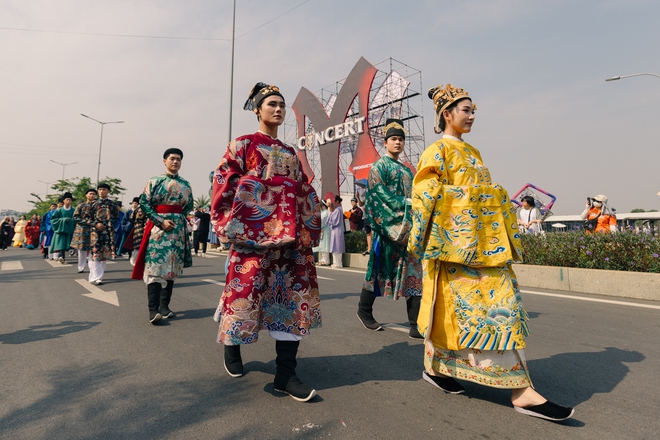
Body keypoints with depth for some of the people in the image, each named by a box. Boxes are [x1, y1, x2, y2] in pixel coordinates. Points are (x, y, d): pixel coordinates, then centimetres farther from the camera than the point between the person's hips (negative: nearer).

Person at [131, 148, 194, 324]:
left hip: (178, 229, 4)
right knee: (155, 266, -10)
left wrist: (178, 218, 0)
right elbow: (144, 203, -5)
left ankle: (164, 306, 15)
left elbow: (189, 205, 15)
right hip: (158, 227, -4)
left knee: (172, 267, 6)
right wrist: (161, 221, -13)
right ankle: (153, 309, -9)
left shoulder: (186, 184, 10)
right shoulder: (154, 181, 1)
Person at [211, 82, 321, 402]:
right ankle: (232, 346, 31)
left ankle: (286, 374, 5)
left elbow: (304, 192, 19)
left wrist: (307, 227, 11)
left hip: (291, 232, 5)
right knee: (246, 289, 1)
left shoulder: (290, 152, 21)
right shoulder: (243, 144, 7)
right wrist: (230, 225, -9)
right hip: (254, 230, -5)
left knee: (294, 295, -2)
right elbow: (224, 183, -2)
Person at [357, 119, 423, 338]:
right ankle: (364, 310, 20)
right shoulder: (379, 166, 2)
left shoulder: (407, 171, 22)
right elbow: (379, 194, -12)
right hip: (387, 227, -6)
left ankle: (417, 324, 0)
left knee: (413, 272, -1)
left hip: (408, 227, 6)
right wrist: (404, 204, -18)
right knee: (380, 269, 1)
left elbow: (413, 196, 19)